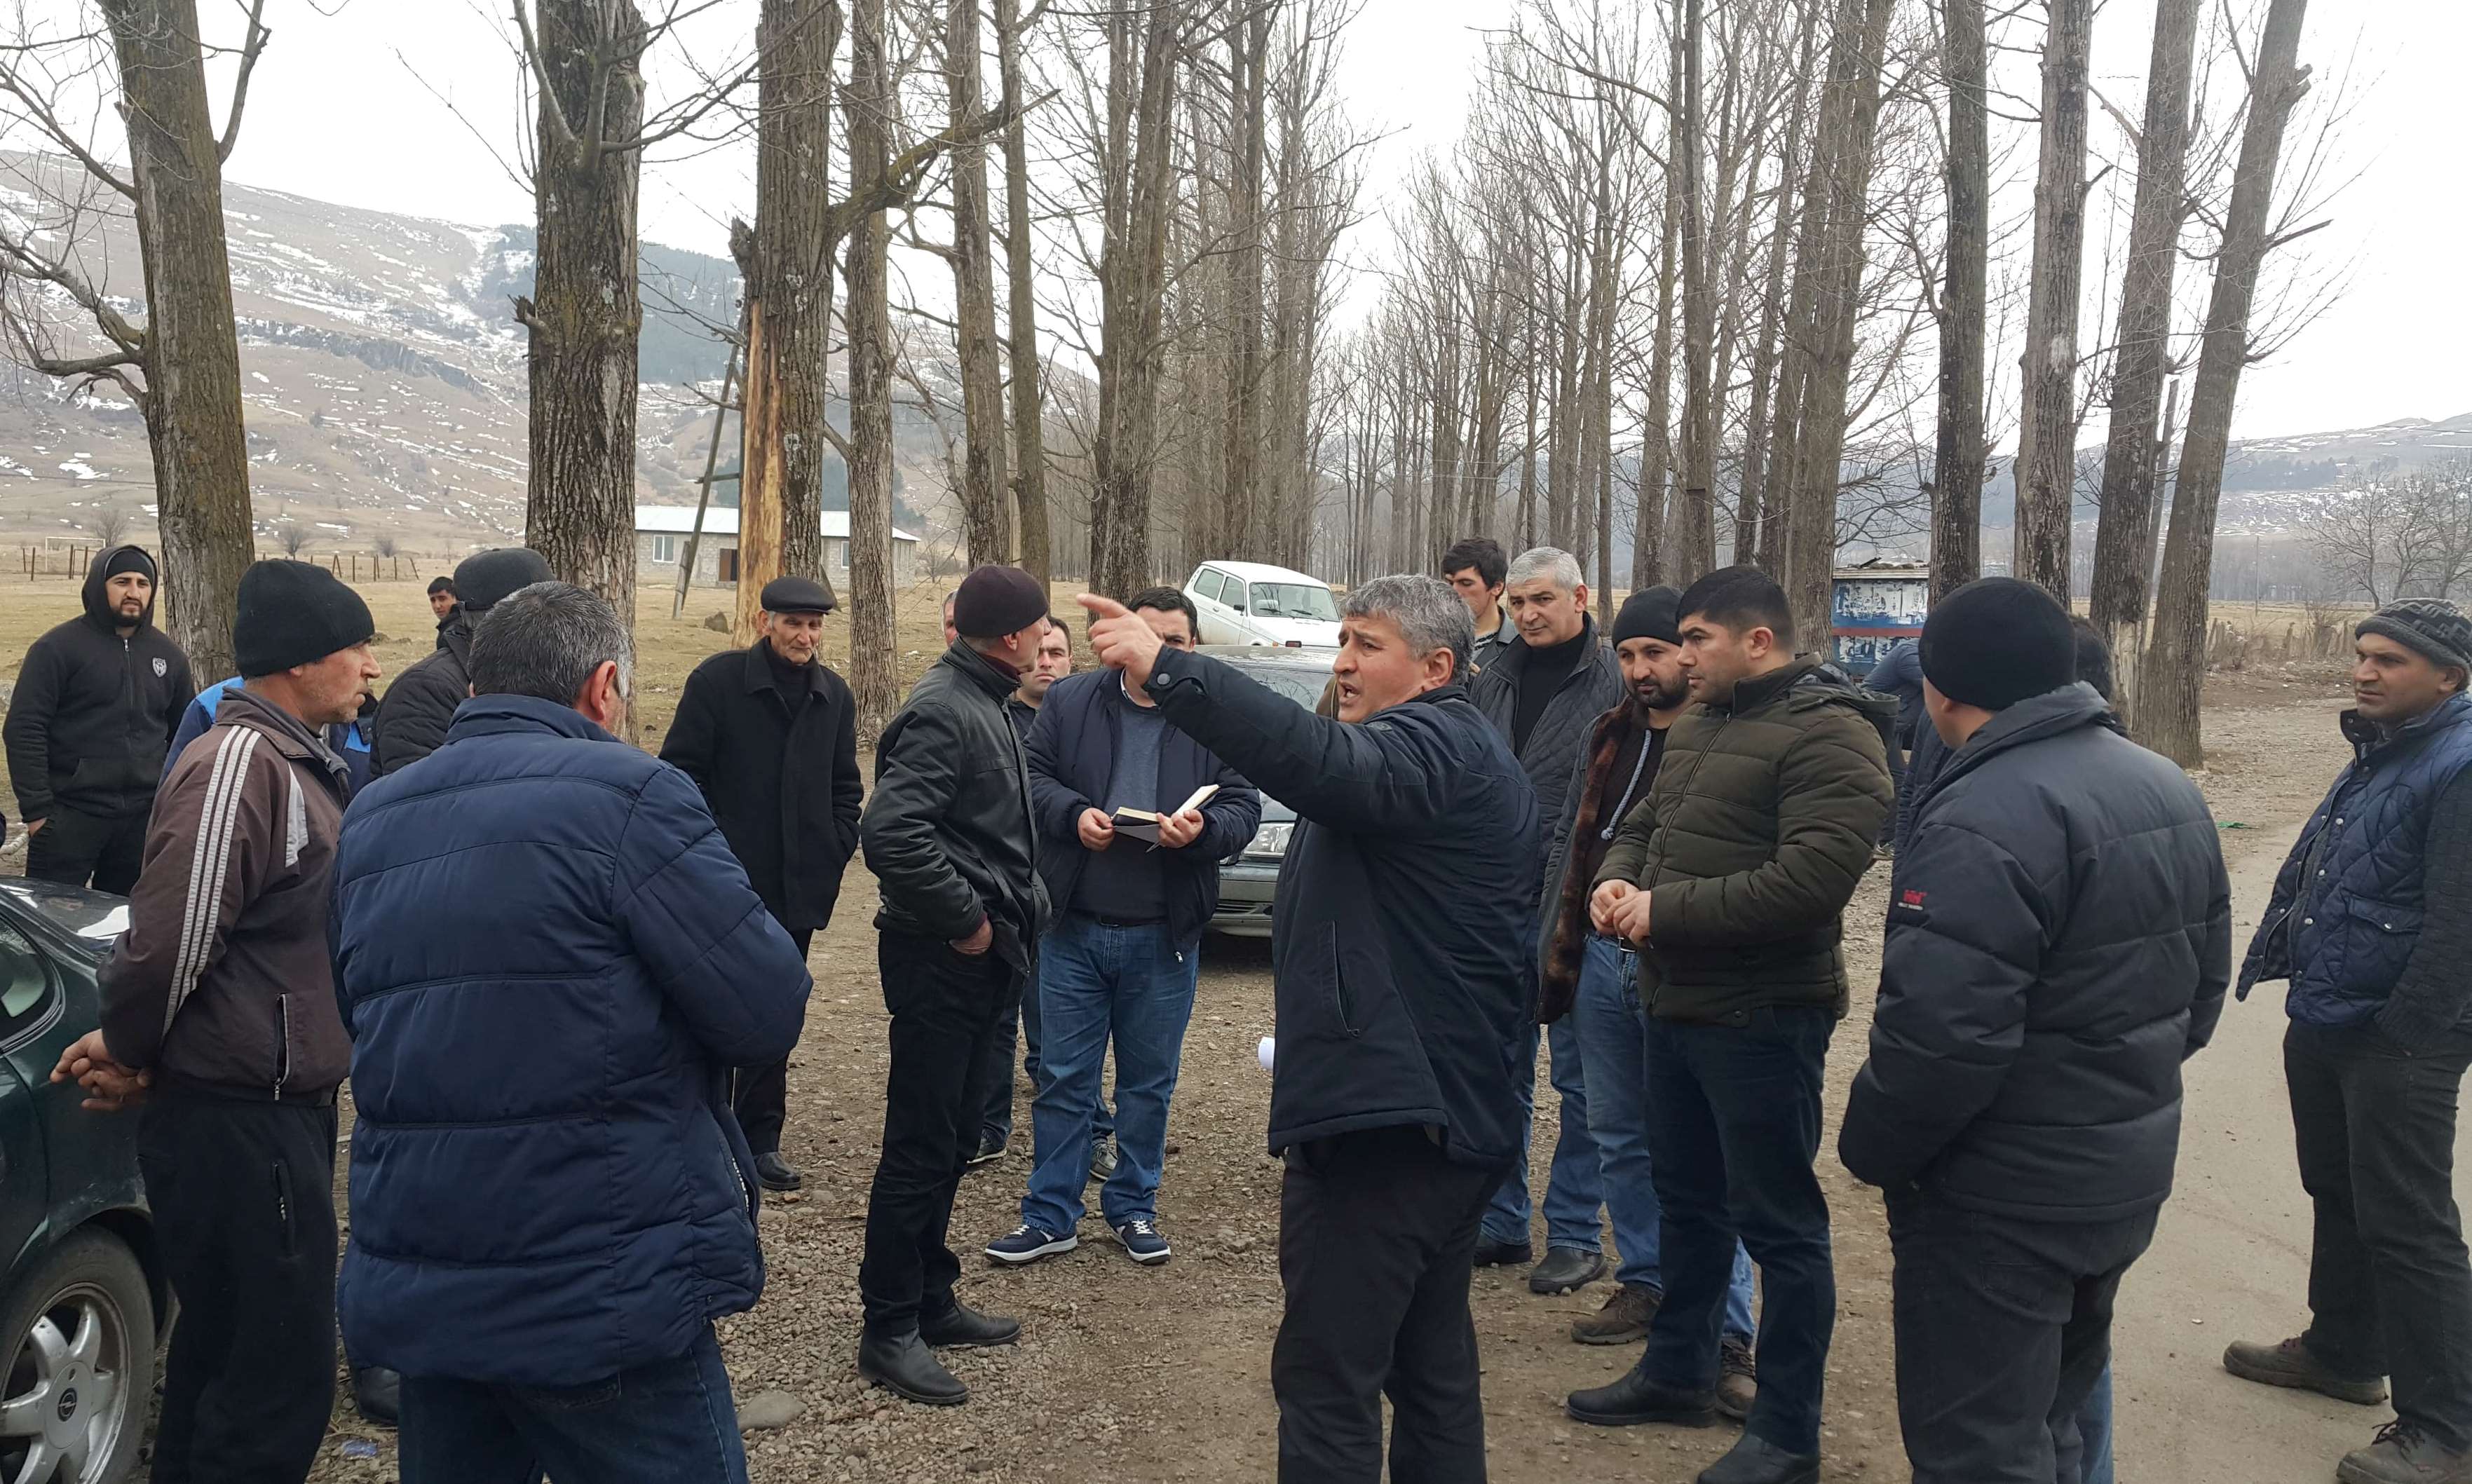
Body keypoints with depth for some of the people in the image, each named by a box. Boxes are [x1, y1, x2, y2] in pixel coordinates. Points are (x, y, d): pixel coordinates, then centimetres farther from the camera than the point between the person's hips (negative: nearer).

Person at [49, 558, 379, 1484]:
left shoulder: (296, 764, 12)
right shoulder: (239, 765, -19)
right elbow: (173, 940, -25)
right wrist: (130, 1054, -7)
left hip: (283, 1110, 10)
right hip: (240, 1124, -10)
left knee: (223, 1352, 22)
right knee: (282, 1378, -2)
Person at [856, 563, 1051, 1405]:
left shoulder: (981, 704, 13)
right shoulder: (943, 711, -18)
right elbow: (889, 832, -29)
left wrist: (1013, 912, 10)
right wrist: (966, 918, -21)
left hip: (978, 958, 10)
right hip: (940, 958, -10)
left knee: (953, 1138, 18)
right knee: (921, 1145, -1)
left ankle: (930, 1301, 30)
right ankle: (889, 1329, 10)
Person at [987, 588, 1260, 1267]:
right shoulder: (1069, 702, 2)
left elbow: (1244, 808, -1)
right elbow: (1034, 778, 3)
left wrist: (1201, 827, -22)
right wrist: (1074, 813, -16)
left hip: (1164, 936, 0)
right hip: (1074, 929, 0)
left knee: (1149, 1082, 12)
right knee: (1063, 1078, 7)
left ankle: (1133, 1207, 28)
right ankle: (1051, 1216, 18)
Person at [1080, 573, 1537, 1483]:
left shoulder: (1432, 745, -15)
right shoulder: (1461, 754, 19)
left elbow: (1320, 763, -36)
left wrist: (1165, 668, -44)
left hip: (1388, 1118, -11)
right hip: (1452, 1109, 11)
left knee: (1328, 1379, -5)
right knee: (1432, 1364, 19)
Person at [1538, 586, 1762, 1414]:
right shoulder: (1610, 737, 12)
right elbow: (1570, 845, 19)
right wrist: (1555, 954, 15)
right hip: (1601, 958, 7)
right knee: (1618, 1136, 16)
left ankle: (1726, 1335, 3)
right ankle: (1646, 1285, 31)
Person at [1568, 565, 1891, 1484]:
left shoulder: (1828, 734, -17)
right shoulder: (1696, 725, 12)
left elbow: (1811, 881, -28)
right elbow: (1644, 825, 21)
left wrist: (1665, 911, -22)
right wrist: (1616, 881, -3)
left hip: (1761, 1019, -9)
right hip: (1676, 1005, 9)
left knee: (1778, 1223, 1)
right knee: (1687, 1199, 21)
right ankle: (1677, 1373, 37)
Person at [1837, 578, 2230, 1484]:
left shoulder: (1986, 821, -25)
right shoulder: (2170, 792, 7)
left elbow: (1940, 1034, -29)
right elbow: (2202, 986, 15)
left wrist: (1870, 1150, -13)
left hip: (2003, 1196, -9)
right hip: (2130, 1171, 9)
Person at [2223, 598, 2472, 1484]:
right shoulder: (2377, 754, 12)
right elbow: (2308, 873, 19)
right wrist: (2276, 963, 13)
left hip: (2398, 1044, -9)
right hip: (2322, 1024, 10)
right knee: (2338, 1197, 22)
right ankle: (2343, 1352, 39)